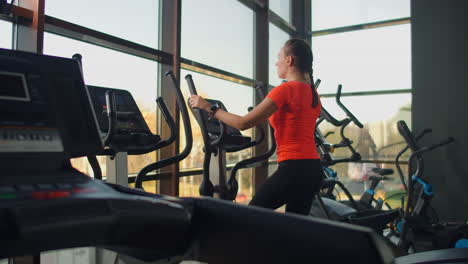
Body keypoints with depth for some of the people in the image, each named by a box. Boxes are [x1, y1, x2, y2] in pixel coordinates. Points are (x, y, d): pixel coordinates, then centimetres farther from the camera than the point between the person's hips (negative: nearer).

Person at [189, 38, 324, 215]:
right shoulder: (313, 94, 13)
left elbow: (243, 123, -14)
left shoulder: (285, 89, -12)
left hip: (293, 169, -8)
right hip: (313, 169, 8)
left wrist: (208, 108, -5)